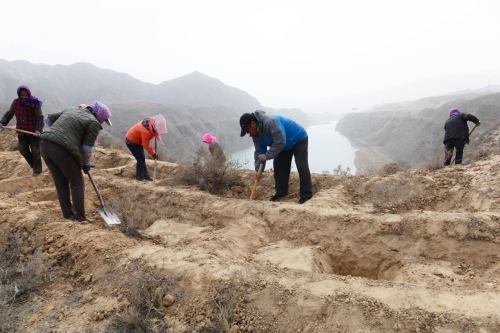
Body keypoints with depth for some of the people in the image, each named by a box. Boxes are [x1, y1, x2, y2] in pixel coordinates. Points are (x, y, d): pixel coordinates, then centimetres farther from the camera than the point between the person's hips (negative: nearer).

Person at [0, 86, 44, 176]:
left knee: (35, 150, 1)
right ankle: (33, 164, 24)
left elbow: (40, 117, -15)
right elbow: (9, 113, 7)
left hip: (34, 131, -4)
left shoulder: (34, 103, -13)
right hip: (22, 131, 4)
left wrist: (38, 129, -25)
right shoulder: (16, 102, -1)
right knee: (23, 149, 1)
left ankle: (37, 169, 12)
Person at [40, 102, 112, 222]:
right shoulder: (94, 123, -1)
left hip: (45, 145, 8)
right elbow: (87, 148, -3)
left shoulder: (71, 110, 21)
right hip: (62, 150, -8)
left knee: (61, 184, 18)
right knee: (77, 184, 9)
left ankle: (68, 214, 27)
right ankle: (81, 217, 15)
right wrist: (86, 164, 13)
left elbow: (48, 119, 26)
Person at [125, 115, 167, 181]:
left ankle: (145, 175, 25)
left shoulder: (152, 121, -15)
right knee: (141, 159, -6)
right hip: (131, 142, -9)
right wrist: (153, 154, -17)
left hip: (137, 141, 9)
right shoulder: (145, 131, -37)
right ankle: (139, 177, 8)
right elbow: (145, 145, -26)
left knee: (142, 158, 14)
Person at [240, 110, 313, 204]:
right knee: (278, 166, 5)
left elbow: (280, 142, -40)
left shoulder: (269, 122, -37)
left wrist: (268, 155, -35)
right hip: (286, 146, 9)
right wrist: (258, 170, -17)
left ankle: (306, 194, -7)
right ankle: (281, 192, 16)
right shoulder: (255, 135, -7)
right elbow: (259, 152, -7)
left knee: (301, 166, -14)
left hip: (299, 139, -9)